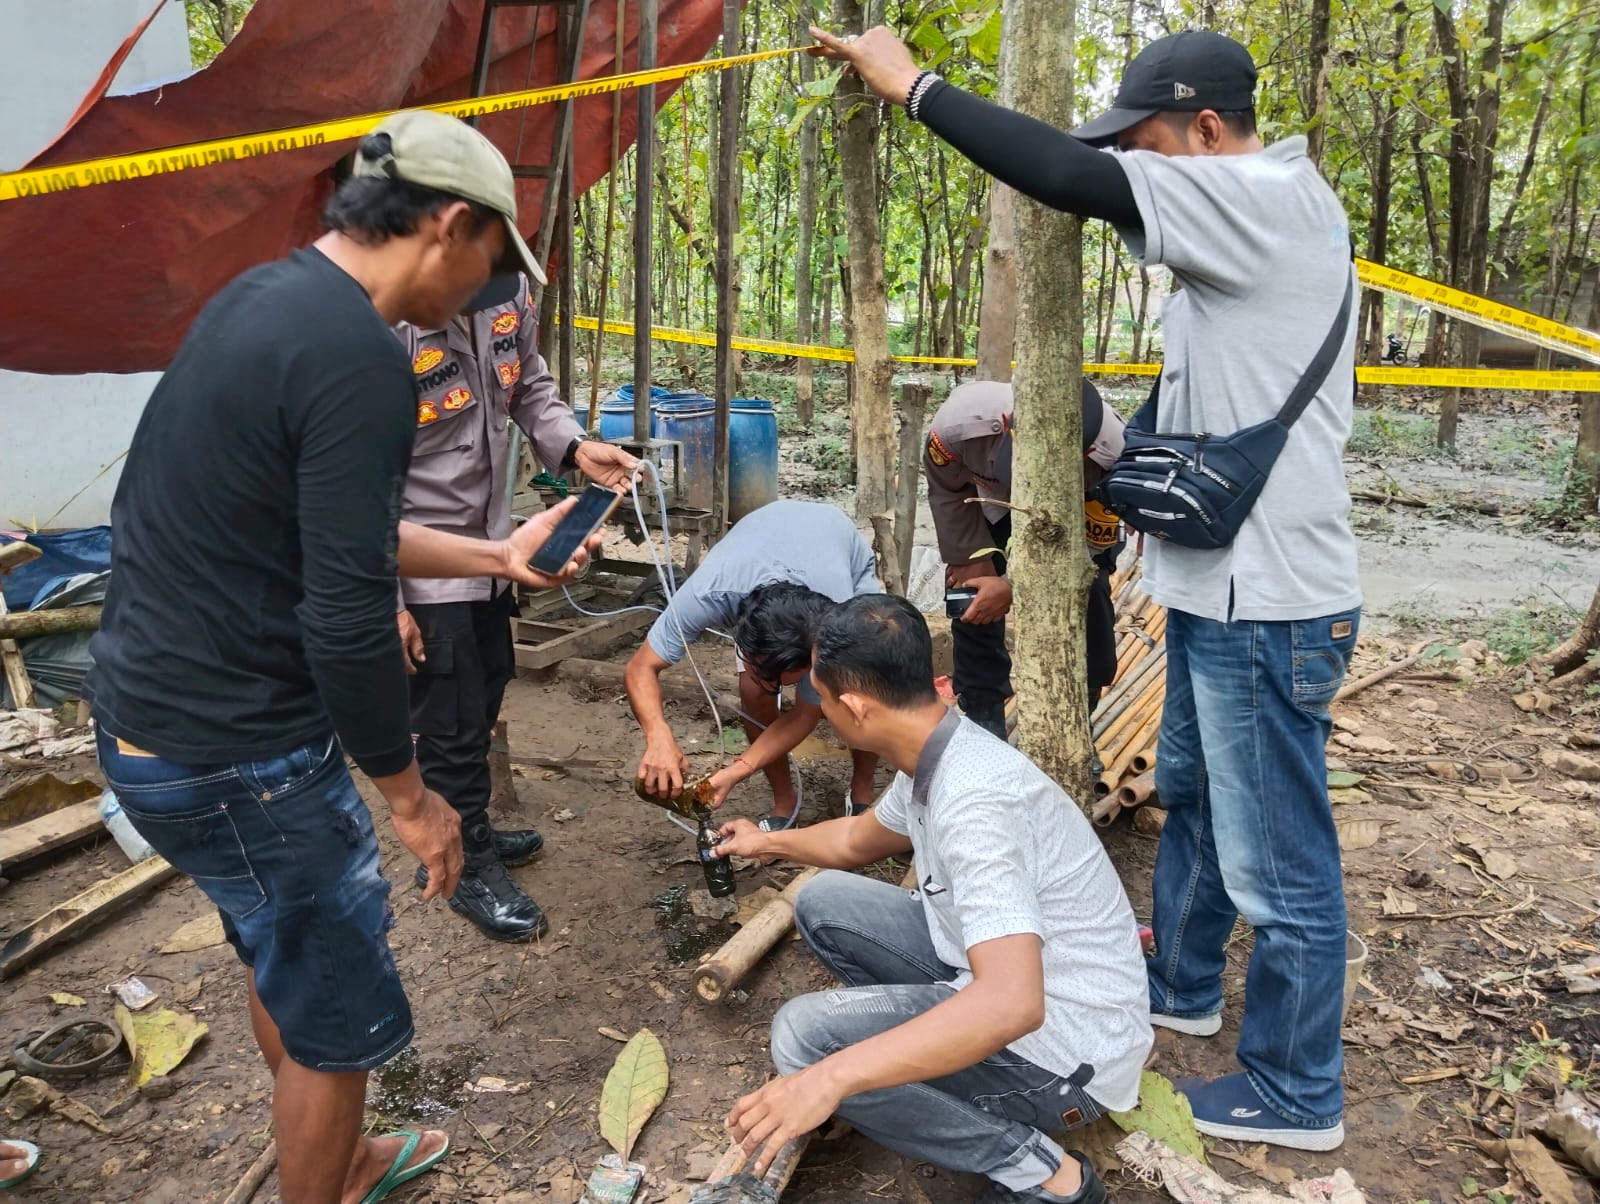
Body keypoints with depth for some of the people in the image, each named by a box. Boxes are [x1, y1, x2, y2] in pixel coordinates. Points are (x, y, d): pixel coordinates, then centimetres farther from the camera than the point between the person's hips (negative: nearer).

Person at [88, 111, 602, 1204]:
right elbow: (347, 624, -24)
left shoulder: (267, 296, 7)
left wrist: (496, 556, 18)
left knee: (285, 961, 27)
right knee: (338, 1012, 10)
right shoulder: (359, 358, -24)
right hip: (234, 755, -10)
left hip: (146, 707, 10)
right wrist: (411, 797, -11)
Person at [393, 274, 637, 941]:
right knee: (452, 727, 6)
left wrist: (574, 446, -11)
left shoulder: (511, 292, -9)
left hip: (490, 545, 8)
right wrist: (387, 603, -19)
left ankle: (466, 833, 45)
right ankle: (467, 868, 29)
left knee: (482, 702, 23)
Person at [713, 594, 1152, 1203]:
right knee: (824, 901, 7)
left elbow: (1010, 1004, -41)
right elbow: (859, 841, 21)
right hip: (999, 977, 9)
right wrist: (769, 843, 36)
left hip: (1066, 1043, -8)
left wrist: (829, 1079, -43)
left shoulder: (971, 800, -31)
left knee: (804, 1038, -21)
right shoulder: (937, 755, -2)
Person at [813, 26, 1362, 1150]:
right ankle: (1182, 986, 45)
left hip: (1266, 603, -11)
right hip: (1223, 587, 11)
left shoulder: (1265, 198, -18)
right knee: (1190, 801, 25)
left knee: (1277, 856, 4)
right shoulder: (1271, 209, 13)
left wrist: (914, 83, -16)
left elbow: (1070, 176, -25)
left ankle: (1297, 1095, 23)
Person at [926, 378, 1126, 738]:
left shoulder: (1111, 453, -43)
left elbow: (1088, 545, -27)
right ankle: (983, 727, 7)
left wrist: (1013, 589, -35)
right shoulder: (963, 416, -40)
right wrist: (972, 555, -20)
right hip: (990, 501, 1)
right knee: (971, 598, -8)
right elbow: (946, 487, -16)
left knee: (1088, 603, -13)